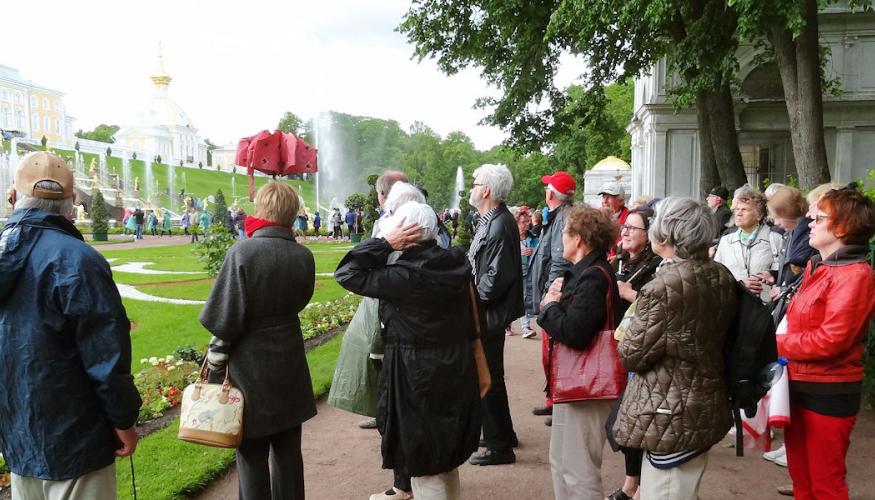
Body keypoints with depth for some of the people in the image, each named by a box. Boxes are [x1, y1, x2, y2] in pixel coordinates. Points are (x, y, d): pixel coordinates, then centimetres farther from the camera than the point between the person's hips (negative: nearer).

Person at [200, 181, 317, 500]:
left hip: (249, 370, -4)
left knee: (252, 457, 8)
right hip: (289, 367, 4)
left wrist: (214, 371, -5)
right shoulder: (304, 256, -5)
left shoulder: (242, 252, -17)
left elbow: (224, 320, -15)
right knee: (288, 451, 17)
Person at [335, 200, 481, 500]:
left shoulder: (405, 275, -21)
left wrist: (385, 243, -15)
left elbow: (346, 273, -15)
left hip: (418, 377, -7)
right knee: (446, 459, 24)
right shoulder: (456, 265, -2)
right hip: (458, 372, 7)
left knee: (424, 466, 9)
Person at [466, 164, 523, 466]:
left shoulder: (500, 226, -21)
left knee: (489, 379, 1)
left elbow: (496, 277, -25)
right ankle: (502, 434, 36)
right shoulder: (489, 221, 10)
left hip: (490, 316, -10)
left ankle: (500, 447, 15)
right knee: (489, 376, 20)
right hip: (483, 313, 10)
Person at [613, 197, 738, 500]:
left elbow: (633, 355, -18)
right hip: (706, 406, 9)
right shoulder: (722, 276, 1)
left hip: (671, 414, -8)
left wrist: (625, 341, 4)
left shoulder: (665, 285, -23)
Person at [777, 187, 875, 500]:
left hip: (828, 392, -8)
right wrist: (783, 344, -3)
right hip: (799, 384, 8)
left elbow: (830, 339, -24)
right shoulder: (816, 266, 11)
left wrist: (777, 343, -12)